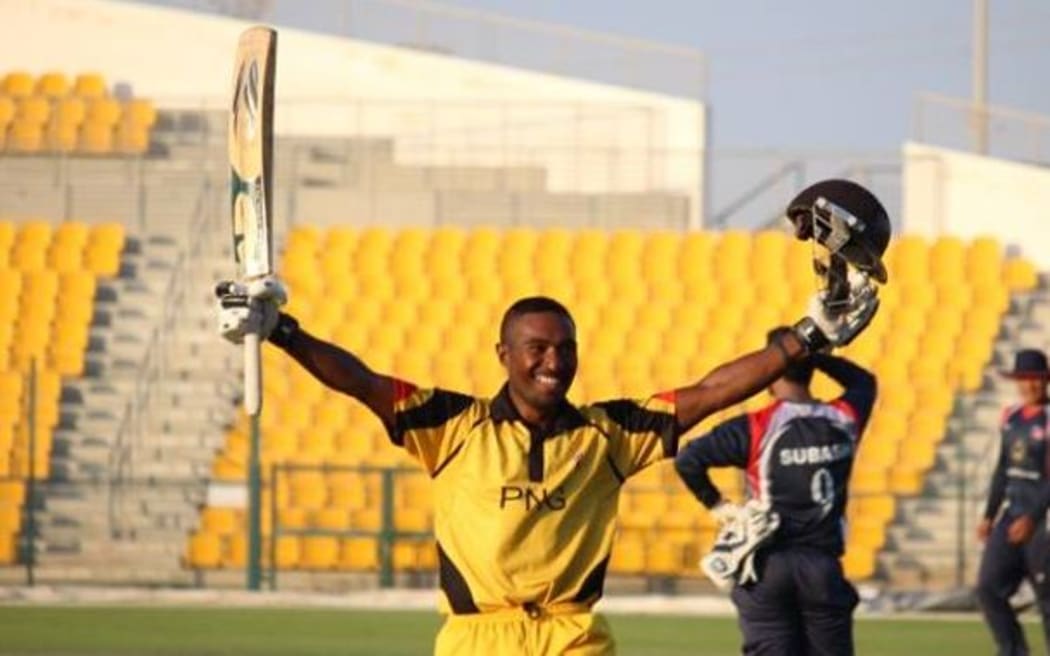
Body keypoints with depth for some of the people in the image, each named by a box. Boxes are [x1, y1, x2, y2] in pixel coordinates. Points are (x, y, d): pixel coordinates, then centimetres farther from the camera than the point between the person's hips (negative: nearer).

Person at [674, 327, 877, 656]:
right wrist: (813, 354, 12)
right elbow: (863, 381, 24)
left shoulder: (755, 428, -10)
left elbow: (688, 459, -16)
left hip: (767, 567, -2)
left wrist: (715, 503, 0)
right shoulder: (843, 420, 1)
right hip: (822, 567, 2)